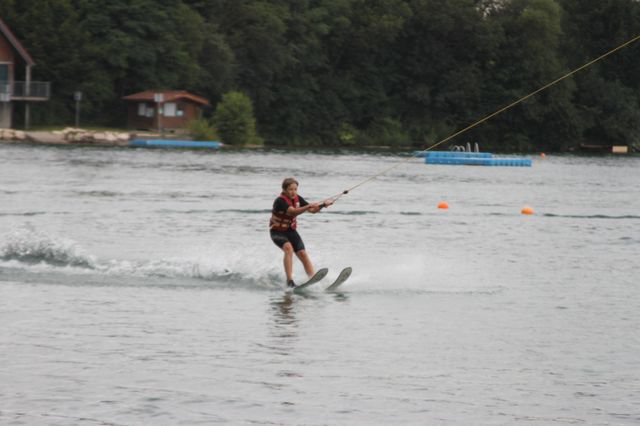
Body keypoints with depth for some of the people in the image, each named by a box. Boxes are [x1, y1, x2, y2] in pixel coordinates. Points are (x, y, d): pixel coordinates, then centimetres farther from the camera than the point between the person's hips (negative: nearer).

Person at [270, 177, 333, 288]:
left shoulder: (297, 199, 0)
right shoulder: (280, 201, -22)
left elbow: (312, 210, 2)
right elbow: (293, 212, -37)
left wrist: (323, 204, -17)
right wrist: (308, 206, -47)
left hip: (290, 231, 6)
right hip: (277, 232, -6)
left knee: (303, 254, -10)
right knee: (288, 248, -32)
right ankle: (290, 280, -36)